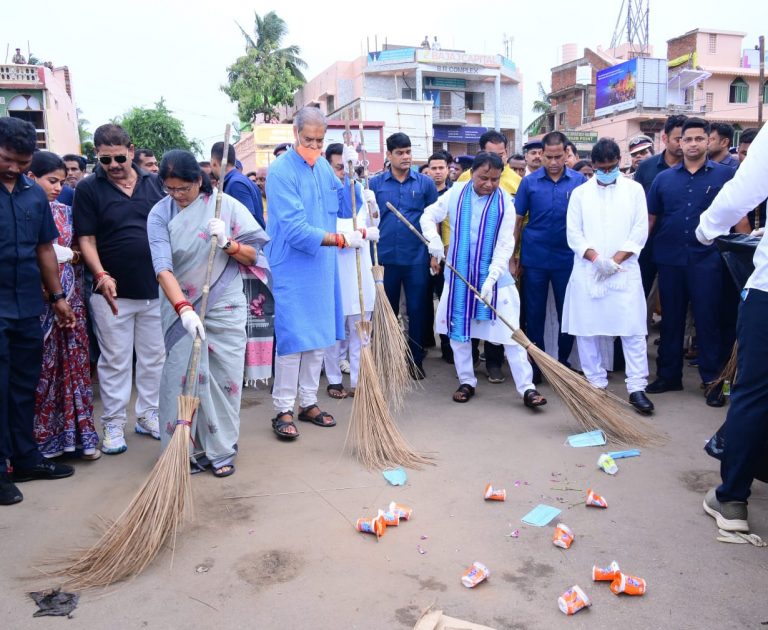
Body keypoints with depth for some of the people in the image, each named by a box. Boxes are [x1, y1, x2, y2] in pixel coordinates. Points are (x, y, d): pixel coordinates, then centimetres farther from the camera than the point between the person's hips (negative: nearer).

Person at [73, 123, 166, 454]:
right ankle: (113, 424, 17)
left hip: (156, 288, 3)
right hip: (113, 292, -3)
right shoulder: (88, 188, -2)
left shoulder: (154, 183, 5)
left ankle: (148, 415, 27)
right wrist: (102, 275, -19)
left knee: (154, 357, 12)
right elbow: (86, 239, -4)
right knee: (115, 361, 5)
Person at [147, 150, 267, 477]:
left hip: (224, 306, 0)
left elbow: (253, 255, -1)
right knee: (184, 378, 0)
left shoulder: (227, 206, -5)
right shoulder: (160, 214, -5)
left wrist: (228, 243, -21)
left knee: (225, 377, 3)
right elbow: (163, 267, -17)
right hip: (181, 307, 0)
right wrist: (183, 308, -31)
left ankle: (221, 450, 18)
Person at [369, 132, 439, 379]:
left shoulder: (425, 183, 2)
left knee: (416, 310, 6)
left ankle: (416, 360, 18)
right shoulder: (375, 183, 3)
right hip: (385, 258, 1)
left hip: (417, 259, 0)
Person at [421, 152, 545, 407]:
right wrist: (434, 239, -13)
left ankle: (527, 388, 5)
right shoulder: (455, 194, -3)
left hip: (494, 276, -2)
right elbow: (428, 216, 8)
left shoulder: (505, 201, -7)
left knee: (510, 333, -2)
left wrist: (491, 278, -21)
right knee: (458, 330, 11)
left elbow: (505, 244, -10)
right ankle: (466, 381, 28)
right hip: (459, 276, 2)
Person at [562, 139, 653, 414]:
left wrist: (615, 260, -9)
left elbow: (640, 230, 2)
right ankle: (596, 383, 15)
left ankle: (637, 388, 0)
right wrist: (596, 258, -12)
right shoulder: (580, 193, 9)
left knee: (633, 330, -5)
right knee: (586, 330, 3)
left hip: (625, 271, -1)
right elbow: (573, 233, 3)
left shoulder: (634, 189, 8)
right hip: (587, 272, 1)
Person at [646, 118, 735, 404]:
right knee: (671, 319, 11)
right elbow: (650, 219, 10)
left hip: (707, 259, -2)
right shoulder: (664, 178, 8)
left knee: (708, 320, 2)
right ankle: (669, 375, 22)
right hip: (670, 260, 3)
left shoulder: (725, 174, 2)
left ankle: (713, 380, 13)